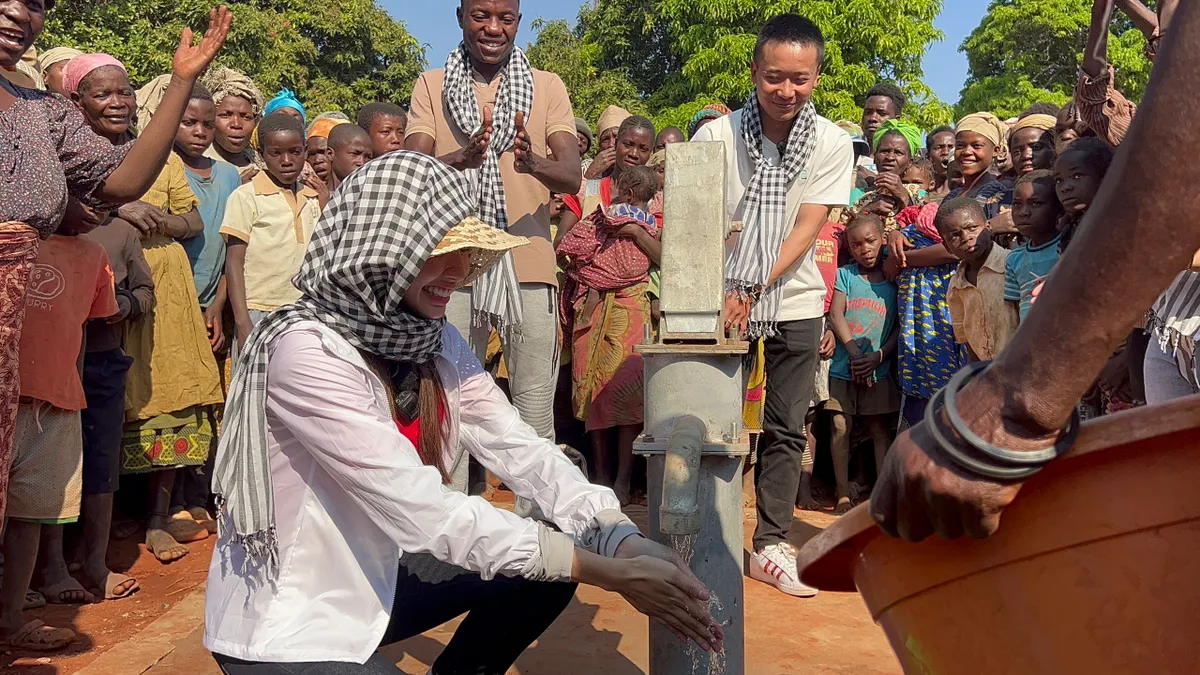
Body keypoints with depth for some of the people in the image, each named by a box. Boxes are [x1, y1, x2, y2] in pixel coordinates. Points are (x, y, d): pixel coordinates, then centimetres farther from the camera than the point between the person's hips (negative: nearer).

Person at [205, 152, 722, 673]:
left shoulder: (436, 341, -4)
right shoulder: (308, 352, -26)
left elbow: (520, 450, -11)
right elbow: (422, 510, -31)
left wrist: (627, 542, -26)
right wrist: (610, 573, -31)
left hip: (377, 577, 7)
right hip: (284, 625, -7)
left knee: (549, 569, -1)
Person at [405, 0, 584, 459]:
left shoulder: (548, 87, 9)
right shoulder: (431, 85, 10)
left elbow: (572, 177, -3)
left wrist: (532, 162, -26)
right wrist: (460, 158, -24)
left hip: (528, 265, 0)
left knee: (536, 416, 1)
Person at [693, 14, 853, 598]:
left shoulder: (833, 143, -4)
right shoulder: (716, 135, -8)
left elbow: (806, 228, -9)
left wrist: (753, 290, -21)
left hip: (794, 303, 2)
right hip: (723, 298, -1)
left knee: (785, 430, 6)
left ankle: (770, 545, 18)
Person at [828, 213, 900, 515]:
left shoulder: (894, 279, 5)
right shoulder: (844, 274, 4)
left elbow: (900, 326, 2)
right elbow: (836, 314, -6)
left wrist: (878, 356, -11)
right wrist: (855, 352, -16)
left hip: (879, 368, 0)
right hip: (843, 366, 0)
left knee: (880, 429, 4)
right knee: (840, 425, 0)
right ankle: (843, 494, 8)